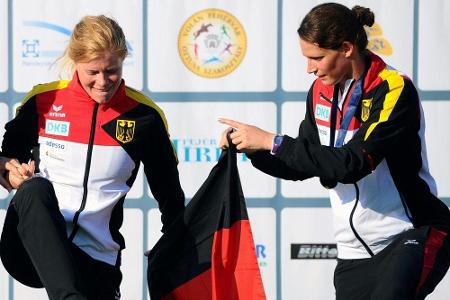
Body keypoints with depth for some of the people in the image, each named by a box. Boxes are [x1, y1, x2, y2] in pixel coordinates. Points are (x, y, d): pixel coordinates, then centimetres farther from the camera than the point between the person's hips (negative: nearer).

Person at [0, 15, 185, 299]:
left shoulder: (144, 116, 3)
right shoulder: (43, 101, 3)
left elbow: (170, 194, 13)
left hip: (95, 259, 1)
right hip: (31, 251, -1)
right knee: (35, 189, -34)